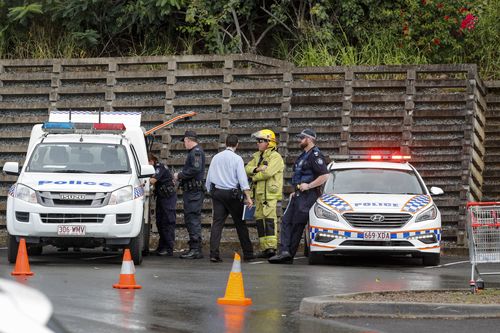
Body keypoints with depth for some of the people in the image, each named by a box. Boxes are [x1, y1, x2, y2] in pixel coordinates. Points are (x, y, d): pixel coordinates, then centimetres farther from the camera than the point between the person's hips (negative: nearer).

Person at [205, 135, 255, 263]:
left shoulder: (216, 158, 9)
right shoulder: (237, 159, -5)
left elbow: (208, 179, 13)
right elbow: (242, 179, -12)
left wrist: (210, 192, 25)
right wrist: (248, 197, -14)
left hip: (217, 192, 4)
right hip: (232, 193, -4)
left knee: (217, 222, -1)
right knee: (240, 223, 4)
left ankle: (214, 254, -12)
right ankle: (248, 254, 9)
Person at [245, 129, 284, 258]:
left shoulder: (275, 157, -7)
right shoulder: (257, 156, 19)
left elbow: (268, 173, -19)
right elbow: (247, 169, 8)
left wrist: (254, 177, -5)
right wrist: (256, 169, -13)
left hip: (270, 193, -8)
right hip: (259, 193, 8)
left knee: (270, 218, -15)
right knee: (260, 219, 6)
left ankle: (271, 246, -19)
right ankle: (264, 248, 9)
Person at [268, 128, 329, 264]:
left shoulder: (315, 155, -12)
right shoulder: (304, 155, 20)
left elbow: (324, 176, -21)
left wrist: (308, 186, -20)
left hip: (308, 196, -10)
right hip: (298, 195, 10)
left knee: (297, 225, -7)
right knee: (286, 221, 0)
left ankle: (289, 255, -6)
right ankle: (285, 251, -9)